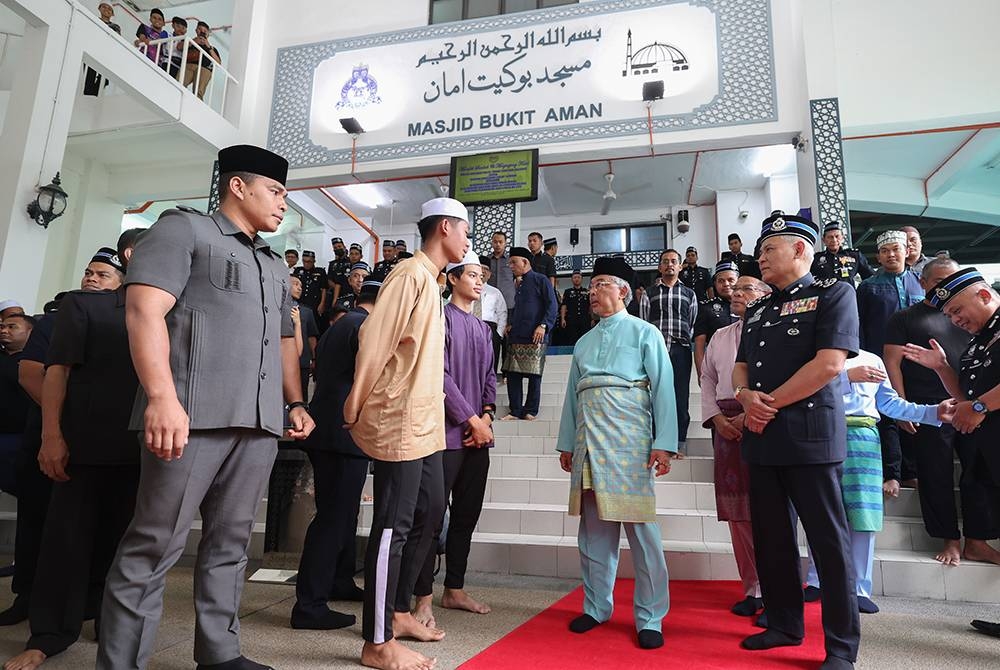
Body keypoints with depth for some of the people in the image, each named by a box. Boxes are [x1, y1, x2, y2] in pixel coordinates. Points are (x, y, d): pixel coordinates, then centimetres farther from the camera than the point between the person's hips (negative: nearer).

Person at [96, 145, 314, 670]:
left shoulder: (276, 266, 25)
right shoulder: (183, 229, 3)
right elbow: (145, 309, -10)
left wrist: (295, 403, 18)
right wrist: (162, 397, -20)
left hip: (260, 423, 7)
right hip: (193, 415, -6)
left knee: (229, 543, 11)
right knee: (155, 544, -1)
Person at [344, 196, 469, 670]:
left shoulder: (430, 280, 18)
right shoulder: (411, 273, -12)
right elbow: (374, 338, -19)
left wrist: (431, 413, 18)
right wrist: (356, 408, -15)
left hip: (424, 423, 10)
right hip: (399, 422, -10)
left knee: (429, 512, 16)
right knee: (393, 526, -3)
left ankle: (397, 612, 30)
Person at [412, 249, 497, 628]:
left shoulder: (483, 329, 20)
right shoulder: (442, 318, -4)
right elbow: (440, 373, -12)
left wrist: (487, 415, 1)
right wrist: (472, 419, -11)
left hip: (478, 435, 8)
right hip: (448, 432, -7)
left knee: (467, 515, 12)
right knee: (434, 515, -4)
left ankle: (454, 590, 24)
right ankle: (424, 601, 4)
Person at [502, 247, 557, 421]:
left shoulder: (541, 280, -1)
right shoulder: (520, 285, 23)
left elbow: (552, 305, -8)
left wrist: (543, 325, -18)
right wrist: (511, 324, 16)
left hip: (535, 337, -8)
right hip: (516, 337, 8)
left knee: (534, 375, -2)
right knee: (513, 373, 3)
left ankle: (530, 411, 8)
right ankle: (515, 411, 10)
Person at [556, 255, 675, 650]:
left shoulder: (645, 333, 4)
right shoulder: (584, 342, 19)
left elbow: (663, 388, -3)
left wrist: (664, 444, -12)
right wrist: (566, 443, 14)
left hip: (629, 436, -5)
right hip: (588, 437, 5)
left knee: (640, 526, -4)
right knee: (593, 527, 10)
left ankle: (649, 618, 9)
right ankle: (596, 607, 23)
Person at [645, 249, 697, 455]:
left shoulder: (689, 294, 17)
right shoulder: (650, 293, 14)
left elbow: (694, 324, 12)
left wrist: (685, 340, 0)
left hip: (680, 349, 0)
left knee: (680, 395, -1)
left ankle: (680, 443, 3)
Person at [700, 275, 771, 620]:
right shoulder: (720, 336, 20)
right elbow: (707, 380, 17)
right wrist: (717, 418, 2)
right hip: (727, 425, 5)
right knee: (737, 511, 6)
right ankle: (754, 588, 17)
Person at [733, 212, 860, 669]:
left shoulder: (833, 293, -2)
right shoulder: (756, 311, 18)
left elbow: (830, 363, -14)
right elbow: (740, 367, 18)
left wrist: (771, 404, -11)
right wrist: (745, 397, -5)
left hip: (809, 432, -7)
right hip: (760, 436, 7)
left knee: (828, 540, 2)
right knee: (771, 538, 13)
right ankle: (784, 625, 29)